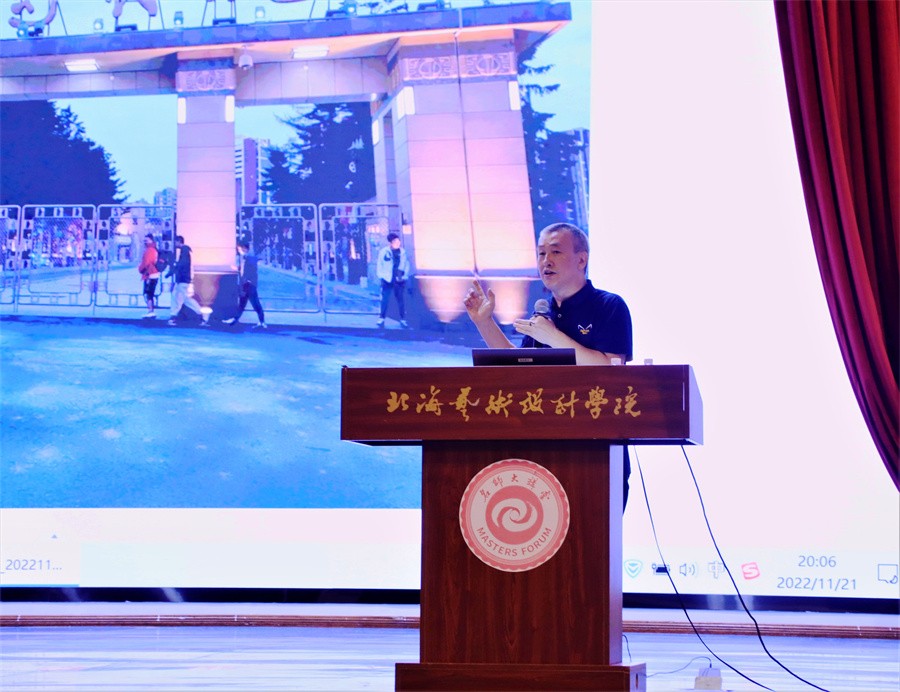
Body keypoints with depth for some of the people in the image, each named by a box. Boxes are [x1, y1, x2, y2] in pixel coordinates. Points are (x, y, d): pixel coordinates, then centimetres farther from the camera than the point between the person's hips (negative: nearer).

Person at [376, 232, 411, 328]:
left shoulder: (402, 252, 2)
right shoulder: (384, 251, -4)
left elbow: (406, 265, 9)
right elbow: (379, 265, 2)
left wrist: (404, 276, 2)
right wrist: (381, 276, -3)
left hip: (399, 280, 2)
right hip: (387, 280, -2)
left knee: (400, 299, 6)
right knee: (385, 299, -2)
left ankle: (403, 320, 12)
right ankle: (382, 319, 9)